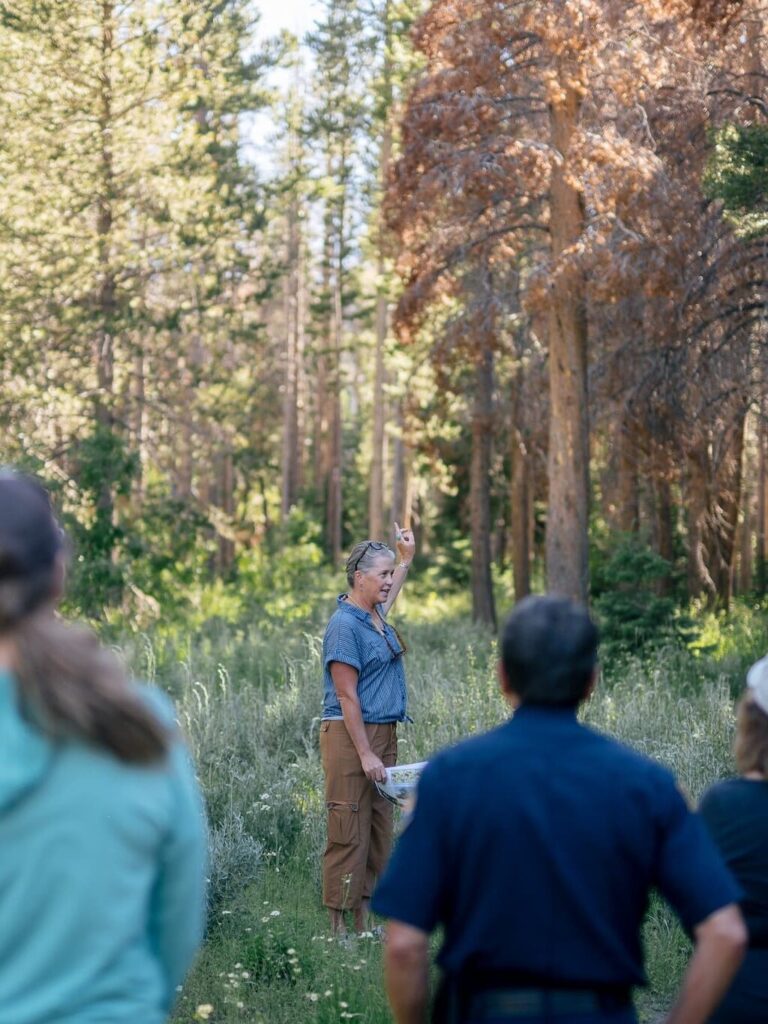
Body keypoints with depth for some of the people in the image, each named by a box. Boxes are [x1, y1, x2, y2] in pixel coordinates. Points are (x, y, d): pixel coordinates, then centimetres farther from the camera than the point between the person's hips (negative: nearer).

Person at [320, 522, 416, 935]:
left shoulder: (375, 614, 12)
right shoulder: (344, 626, -15)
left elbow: (389, 592, 41)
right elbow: (347, 696, -18)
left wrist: (406, 559, 44)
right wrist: (365, 754, -20)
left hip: (382, 735, 9)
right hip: (350, 735, -9)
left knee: (379, 830, 9)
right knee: (349, 834, -8)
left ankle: (364, 921, 14)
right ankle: (337, 927, -3)